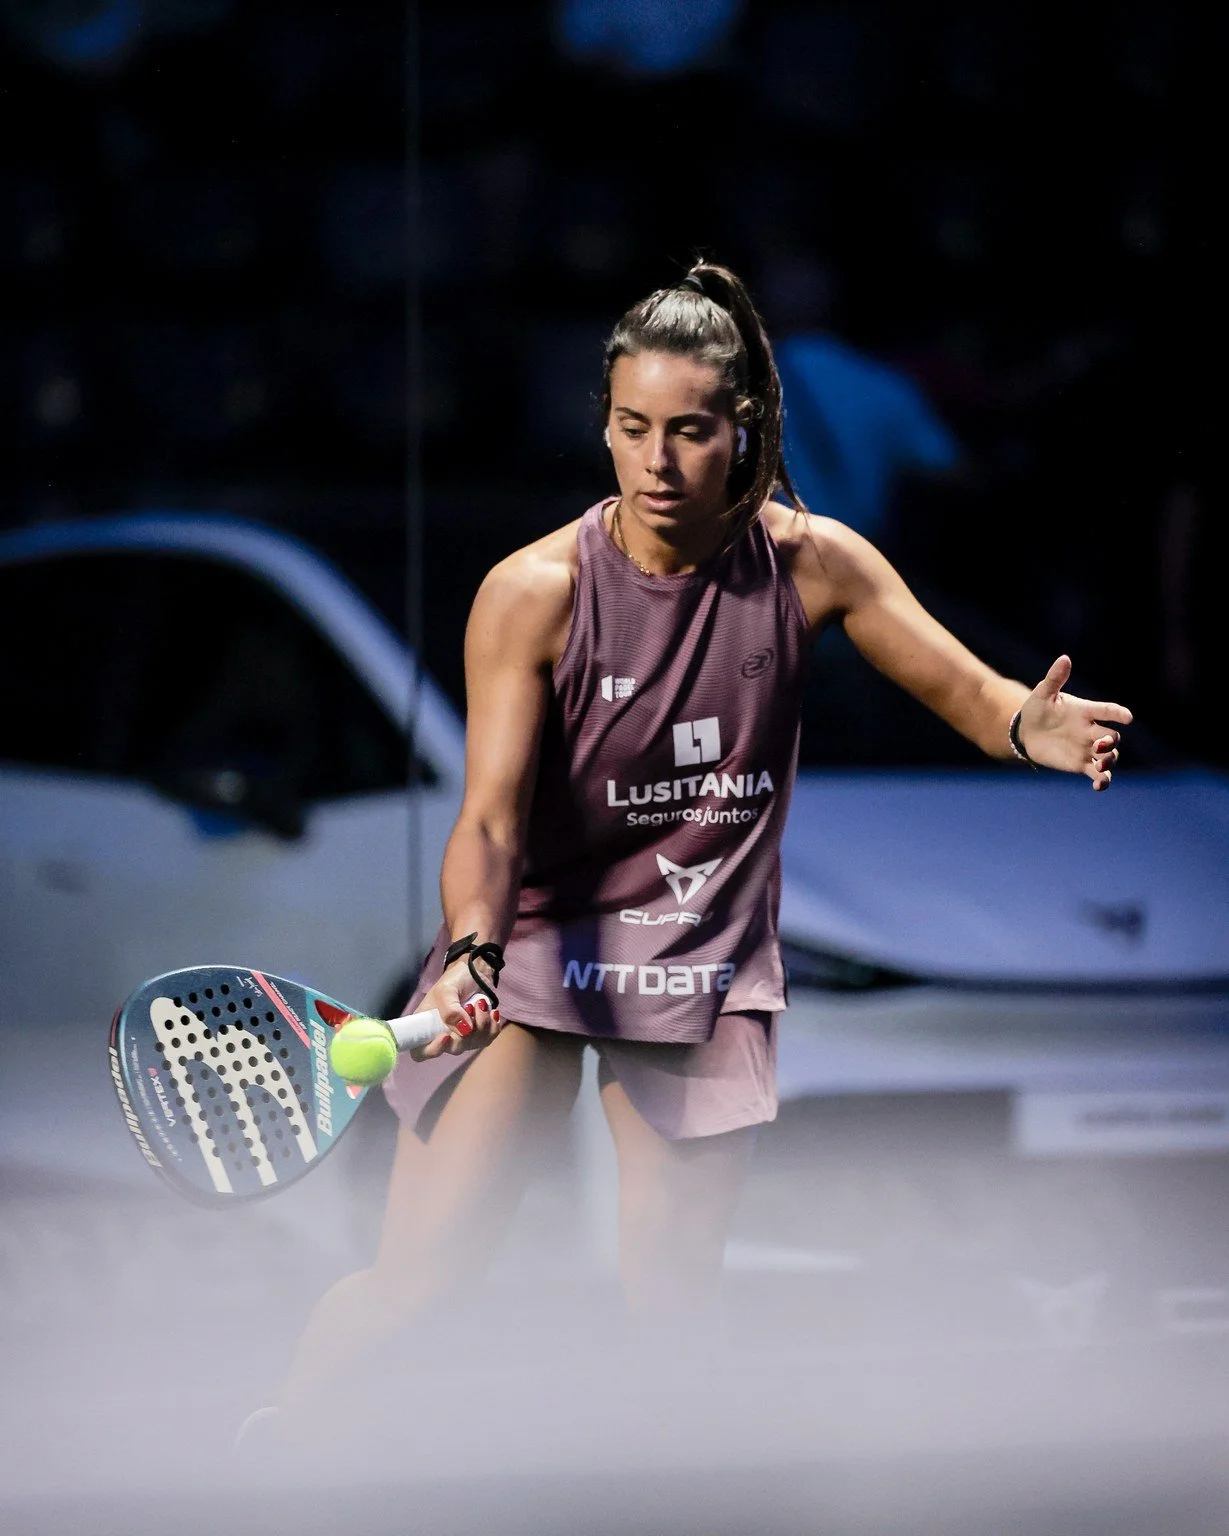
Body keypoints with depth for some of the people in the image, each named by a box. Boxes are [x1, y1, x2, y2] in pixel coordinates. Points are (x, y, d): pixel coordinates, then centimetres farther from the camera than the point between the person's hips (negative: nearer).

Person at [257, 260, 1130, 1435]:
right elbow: (491, 818, -18)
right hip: (533, 945, -2)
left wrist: (1031, 728, -24)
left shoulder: (811, 564, -7)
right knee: (413, 1281, -9)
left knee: (671, 1303, -1)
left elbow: (965, 690, 0)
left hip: (702, 970, 2)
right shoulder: (536, 593, -15)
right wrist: (472, 957, -38)